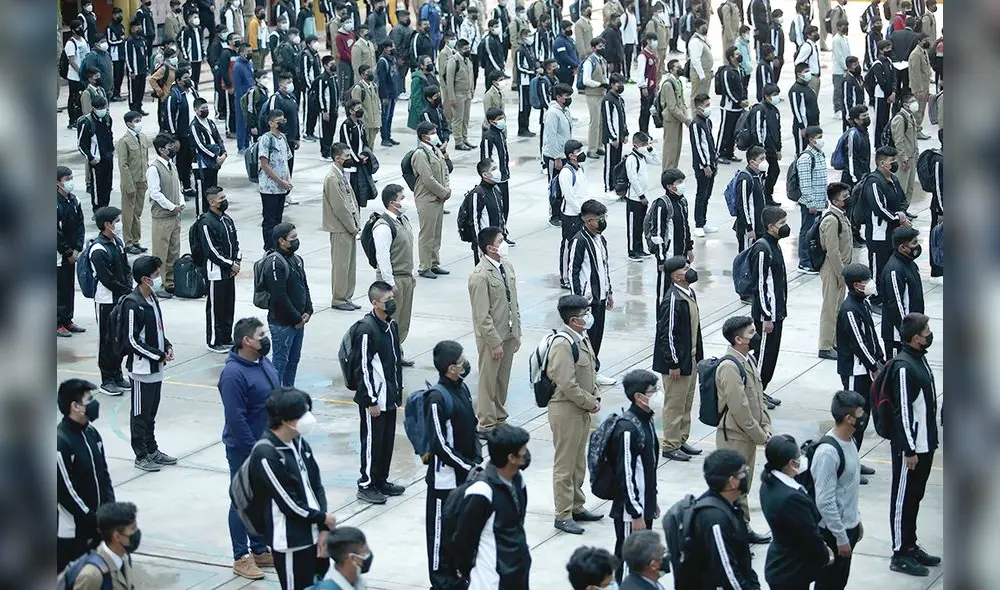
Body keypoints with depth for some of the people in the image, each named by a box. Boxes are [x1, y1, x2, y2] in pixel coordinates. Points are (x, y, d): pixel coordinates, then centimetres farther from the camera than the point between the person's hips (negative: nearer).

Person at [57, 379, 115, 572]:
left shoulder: (91, 433, 6)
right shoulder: (60, 441, -19)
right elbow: (66, 492, -19)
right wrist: (94, 521, -14)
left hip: (97, 524, 8)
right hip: (71, 533, -8)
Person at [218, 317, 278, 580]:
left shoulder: (264, 363, 4)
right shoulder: (233, 374, -24)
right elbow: (236, 419, -25)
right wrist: (254, 452, -22)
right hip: (244, 450, -8)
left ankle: (259, 550, 31)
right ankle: (241, 558, 15)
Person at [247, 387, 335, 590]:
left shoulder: (300, 443, 5)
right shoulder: (265, 454, -20)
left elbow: (317, 486, 8)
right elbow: (288, 503, -18)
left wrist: (323, 528, -3)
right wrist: (323, 518, -6)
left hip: (314, 534, 8)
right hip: (290, 542, -8)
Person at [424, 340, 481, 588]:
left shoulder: (462, 387, 5)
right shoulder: (438, 398, -20)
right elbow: (439, 444, -18)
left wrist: (477, 460, 2)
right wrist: (467, 467, -14)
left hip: (466, 472, 8)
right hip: (445, 474, -8)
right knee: (441, 527, 5)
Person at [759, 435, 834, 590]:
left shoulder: (770, 483, -3)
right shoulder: (791, 498, -33)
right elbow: (810, 536, -20)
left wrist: (821, 548, 8)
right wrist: (825, 557, -2)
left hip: (781, 567, 9)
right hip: (791, 573, -9)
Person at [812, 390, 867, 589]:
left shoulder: (849, 440, 2)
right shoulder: (828, 452, -27)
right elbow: (825, 501, -25)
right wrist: (840, 537, -21)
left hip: (849, 526, 9)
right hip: (832, 531, -9)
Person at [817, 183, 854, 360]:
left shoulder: (842, 215, 8)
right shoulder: (831, 220, -23)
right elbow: (832, 251, -24)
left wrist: (845, 271, 17)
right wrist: (842, 274, -19)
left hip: (841, 267, 10)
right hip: (832, 269, -10)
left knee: (838, 306, 18)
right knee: (830, 308, -2)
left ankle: (835, 342, 30)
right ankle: (825, 347, 6)